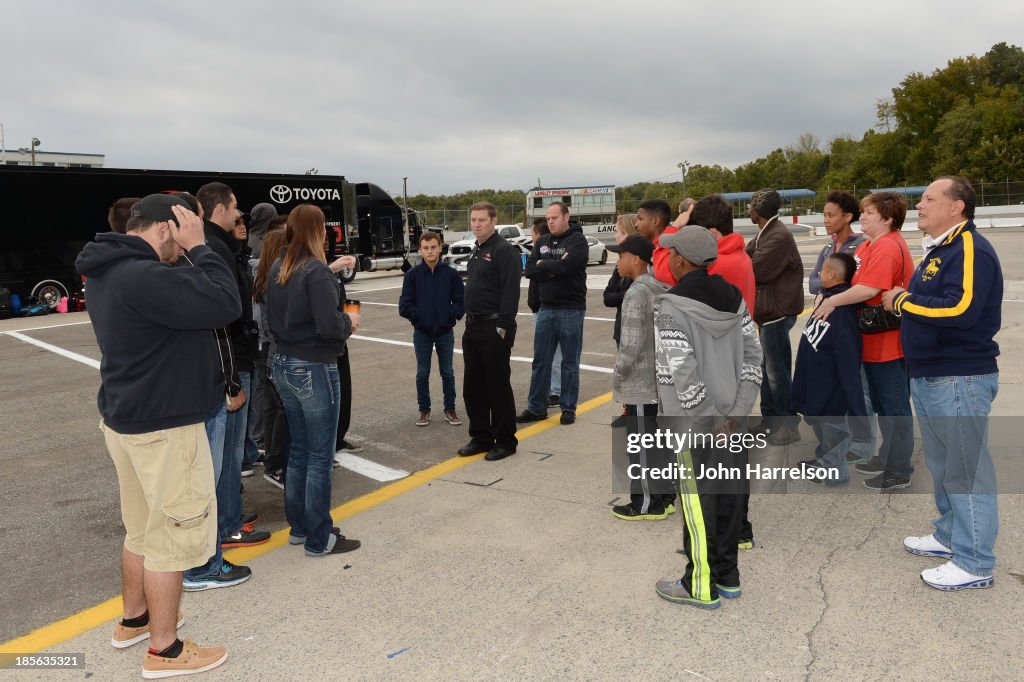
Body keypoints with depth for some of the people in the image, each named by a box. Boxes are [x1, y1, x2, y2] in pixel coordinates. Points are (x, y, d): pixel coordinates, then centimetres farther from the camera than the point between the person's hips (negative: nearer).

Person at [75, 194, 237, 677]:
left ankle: (134, 619, 40)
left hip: (127, 420, 10)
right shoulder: (143, 276, -26)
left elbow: (187, 304, 11)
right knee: (172, 537, 4)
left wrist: (190, 254, 2)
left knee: (141, 530, 23)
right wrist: (198, 248, -18)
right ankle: (164, 650, 18)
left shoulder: (107, 272, 8)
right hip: (163, 428, -10)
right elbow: (225, 304, -29)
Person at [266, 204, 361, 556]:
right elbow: (329, 325, -24)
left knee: (298, 449, 18)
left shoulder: (278, 268, 6)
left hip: (284, 365, 8)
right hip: (314, 369, -8)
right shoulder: (316, 271, -18)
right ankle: (319, 539, 12)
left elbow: (272, 316, 14)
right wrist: (349, 321, -5)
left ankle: (298, 527, 29)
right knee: (320, 456, 2)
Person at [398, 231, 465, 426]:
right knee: (423, 373, 9)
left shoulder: (451, 274, -5)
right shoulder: (413, 274, -5)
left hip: (445, 331, 0)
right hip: (422, 332, 0)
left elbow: (461, 301, -3)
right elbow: (405, 304, -4)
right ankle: (424, 410, 22)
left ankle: (450, 409, 20)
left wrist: (450, 316, -11)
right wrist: (418, 317, -11)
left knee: (447, 372, 9)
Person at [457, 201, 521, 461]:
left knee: (498, 386, 0)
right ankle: (481, 437, 24)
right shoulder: (477, 250, 16)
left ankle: (505, 440, 13)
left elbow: (511, 292, -19)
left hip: (494, 329, -9)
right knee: (473, 387, 12)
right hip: (473, 328, 9)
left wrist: (503, 327, -21)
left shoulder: (504, 250, -12)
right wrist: (469, 321, 16)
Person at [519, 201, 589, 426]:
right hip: (546, 308, 5)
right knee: (540, 360, 9)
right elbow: (529, 271, 0)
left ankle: (568, 408, 15)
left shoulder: (578, 240, -6)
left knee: (570, 362, 5)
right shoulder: (542, 242, 11)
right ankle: (536, 407, 18)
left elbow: (566, 265, -22)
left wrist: (543, 264, -6)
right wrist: (555, 268, -13)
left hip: (571, 309, -5)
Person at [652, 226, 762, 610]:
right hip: (733, 420, 7)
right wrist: (737, 412, 0)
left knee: (698, 503, 6)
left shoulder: (671, 308, -17)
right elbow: (752, 355, 3)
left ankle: (702, 586, 20)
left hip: (694, 423, -7)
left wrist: (711, 419, -13)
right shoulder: (734, 298, 4)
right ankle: (727, 577, 31)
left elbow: (683, 373, -22)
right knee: (729, 496, 16)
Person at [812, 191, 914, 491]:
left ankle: (899, 471, 11)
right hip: (875, 340, 10)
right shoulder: (872, 245, 13)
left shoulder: (887, 247, -20)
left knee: (894, 405, 0)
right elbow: (858, 279, 16)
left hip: (888, 340, -10)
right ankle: (888, 457, 34)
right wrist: (831, 298, 2)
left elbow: (869, 288, -29)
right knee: (882, 403, 20)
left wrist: (832, 301, -19)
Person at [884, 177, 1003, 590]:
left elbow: (960, 309, -29)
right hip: (929, 377, 10)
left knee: (966, 470, -1)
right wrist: (902, 303, 1)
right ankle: (950, 537, 36)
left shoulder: (971, 250, -16)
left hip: (960, 380, -10)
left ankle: (975, 563, 10)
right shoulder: (938, 250, 17)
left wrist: (904, 301, -17)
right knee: (941, 464, 20)